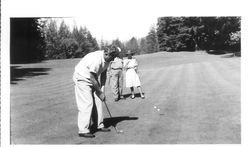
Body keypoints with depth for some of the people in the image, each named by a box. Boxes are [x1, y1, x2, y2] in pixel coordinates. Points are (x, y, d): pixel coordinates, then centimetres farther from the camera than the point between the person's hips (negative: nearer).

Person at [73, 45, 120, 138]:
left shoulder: (106, 59, -4)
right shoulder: (96, 59, -31)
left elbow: (103, 74, 6)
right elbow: (92, 78, -26)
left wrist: (102, 89, -2)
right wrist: (100, 92, -17)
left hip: (92, 79, 9)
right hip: (82, 78, -9)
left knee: (97, 101, 7)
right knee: (87, 103, -13)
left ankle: (99, 125, 17)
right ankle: (83, 130, -8)